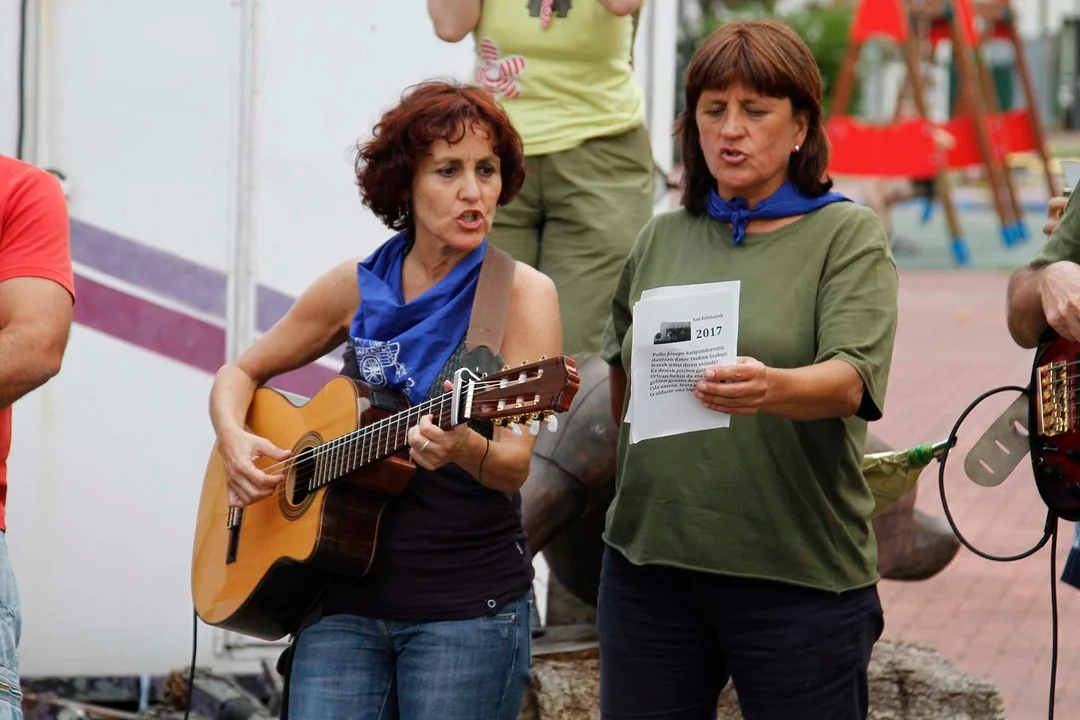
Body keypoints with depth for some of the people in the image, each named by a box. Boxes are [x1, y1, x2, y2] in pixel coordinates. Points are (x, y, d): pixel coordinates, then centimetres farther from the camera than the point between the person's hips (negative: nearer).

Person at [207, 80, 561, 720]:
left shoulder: (522, 295, -5)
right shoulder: (358, 288, 7)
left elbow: (515, 465, -14)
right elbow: (242, 372, 18)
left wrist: (463, 449, -36)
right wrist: (234, 440, -2)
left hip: (468, 610, -3)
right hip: (346, 601, 3)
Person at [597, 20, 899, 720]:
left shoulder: (849, 235, -2)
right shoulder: (663, 238, 11)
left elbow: (851, 380, -17)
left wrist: (771, 389, -36)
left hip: (799, 576, -4)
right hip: (649, 559, 4)